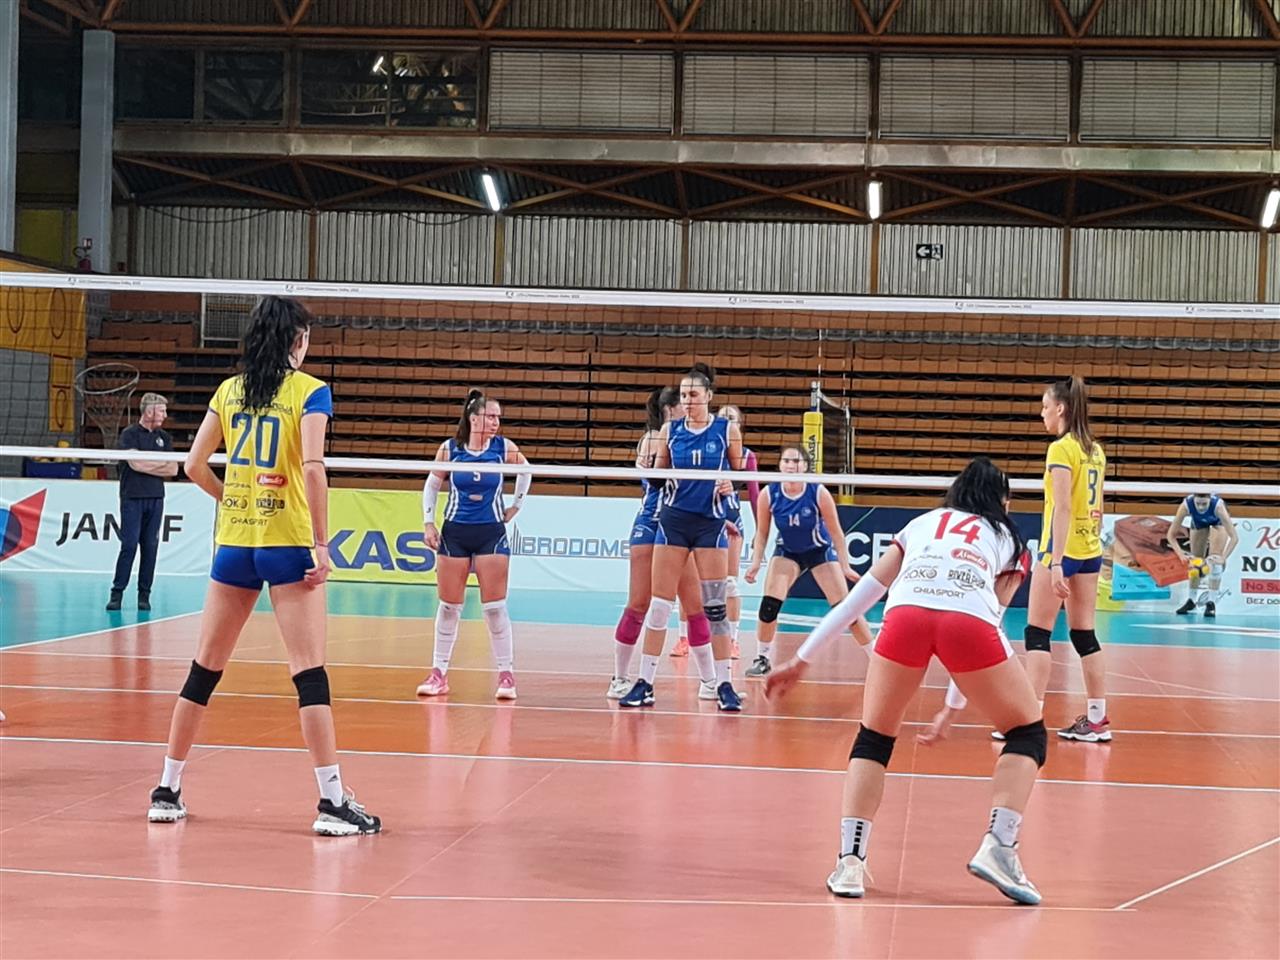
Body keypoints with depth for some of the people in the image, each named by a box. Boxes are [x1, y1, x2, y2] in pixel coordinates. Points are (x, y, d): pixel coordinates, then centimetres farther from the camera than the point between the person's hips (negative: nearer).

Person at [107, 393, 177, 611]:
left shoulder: (164, 437, 13)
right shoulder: (129, 434, -2)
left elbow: (173, 470, 7)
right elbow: (135, 463, -14)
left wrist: (147, 465, -6)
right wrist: (162, 464, -3)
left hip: (156, 499, 5)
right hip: (132, 497, -5)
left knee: (150, 547, 3)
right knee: (129, 545, -8)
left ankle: (144, 594, 7)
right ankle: (117, 593, -2)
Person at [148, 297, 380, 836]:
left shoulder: (228, 390, 9)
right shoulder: (309, 391, -4)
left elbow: (194, 466, 8)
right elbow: (313, 467, -17)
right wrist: (322, 543, -13)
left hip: (233, 543, 4)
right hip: (288, 545, -4)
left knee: (205, 669, 12)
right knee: (309, 672, -4)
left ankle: (167, 792, 16)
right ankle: (332, 801, -6)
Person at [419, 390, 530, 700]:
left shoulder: (504, 448, -3)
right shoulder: (449, 449, -4)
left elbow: (525, 473, 15)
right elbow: (432, 486, 8)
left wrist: (515, 506, 11)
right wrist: (428, 523, 1)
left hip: (491, 534, -1)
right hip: (454, 533, 1)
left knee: (495, 606, -3)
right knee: (448, 606, 4)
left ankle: (506, 674, 3)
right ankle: (439, 673, 12)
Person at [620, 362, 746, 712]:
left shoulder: (727, 430, 0)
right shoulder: (670, 430, 4)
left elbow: (739, 472, 8)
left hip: (711, 523, -1)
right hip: (674, 521, 1)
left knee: (714, 606, -2)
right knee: (659, 603, 0)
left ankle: (723, 683, 7)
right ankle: (645, 683, 4)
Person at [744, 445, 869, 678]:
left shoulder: (819, 493, -24)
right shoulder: (768, 495, -18)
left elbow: (836, 532, -14)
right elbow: (762, 533, -5)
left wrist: (845, 566, -16)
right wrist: (756, 563, -16)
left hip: (820, 551, -1)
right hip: (787, 552, 2)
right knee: (769, 604, -17)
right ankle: (762, 659, 1)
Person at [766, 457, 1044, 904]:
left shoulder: (921, 524, 35)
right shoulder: (1009, 541, 33)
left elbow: (860, 595, 29)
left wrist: (802, 658, 31)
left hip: (906, 612, 1)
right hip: (970, 619, -1)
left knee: (873, 739, 20)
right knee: (1028, 734, 19)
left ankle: (850, 861, 6)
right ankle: (997, 847, 1)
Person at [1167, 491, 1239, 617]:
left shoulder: (1217, 505, -45)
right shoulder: (1186, 505, -40)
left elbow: (1234, 537, -43)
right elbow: (1171, 535, -32)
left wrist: (1223, 558, -54)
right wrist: (1181, 554, -46)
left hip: (1218, 521, -2)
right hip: (1198, 522, 2)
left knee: (1214, 560, -18)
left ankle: (1211, 602, -10)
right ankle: (1190, 601, 24)